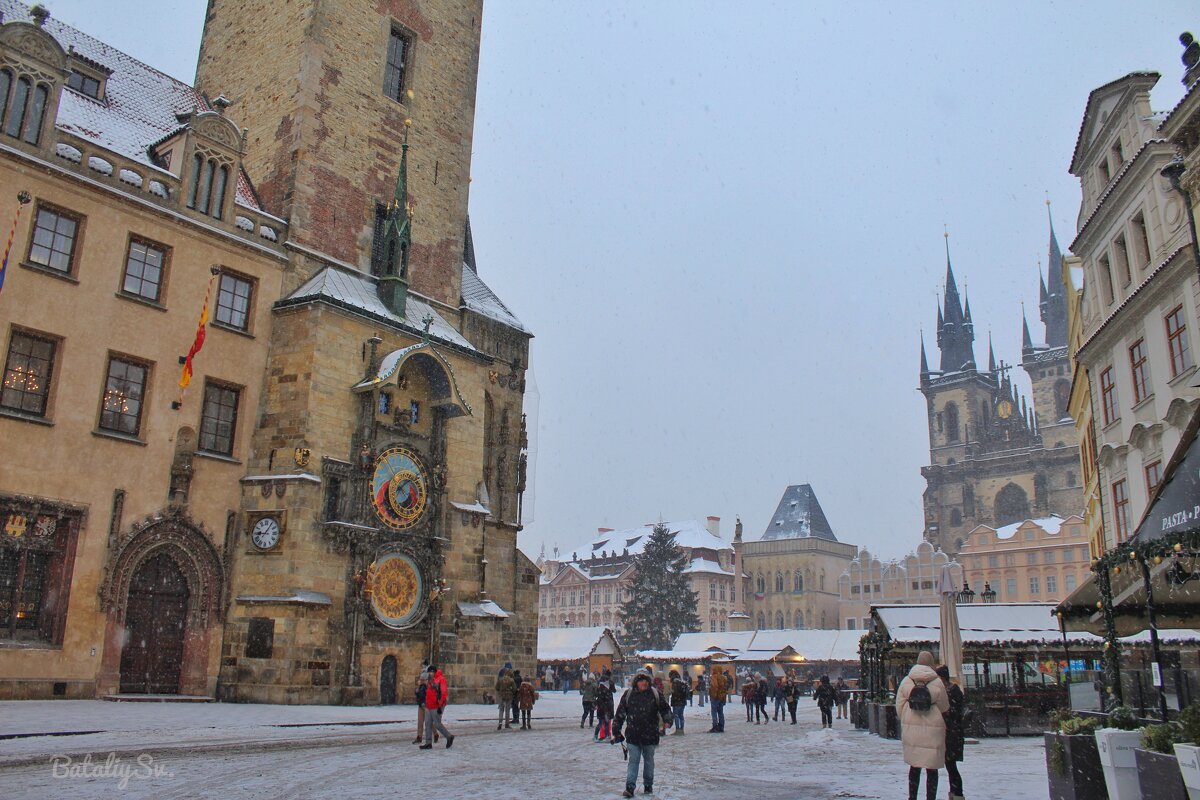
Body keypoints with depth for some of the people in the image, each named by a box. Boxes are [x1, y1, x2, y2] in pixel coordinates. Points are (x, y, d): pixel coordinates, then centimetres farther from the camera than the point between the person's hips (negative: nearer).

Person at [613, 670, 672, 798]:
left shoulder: (655, 694, 1)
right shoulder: (628, 695, 0)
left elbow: (665, 709, 8)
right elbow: (620, 713, 5)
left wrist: (667, 720, -12)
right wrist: (616, 731, 4)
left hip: (650, 734, 1)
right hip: (633, 735, -1)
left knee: (649, 760, 13)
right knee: (633, 760, -5)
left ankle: (648, 785, 28)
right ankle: (630, 786, -4)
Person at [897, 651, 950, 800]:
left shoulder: (906, 681, -1)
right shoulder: (937, 683, -9)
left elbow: (899, 706, 2)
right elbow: (944, 708, 1)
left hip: (911, 730, 3)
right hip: (932, 732, -3)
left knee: (914, 766, 16)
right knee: (931, 768, 5)